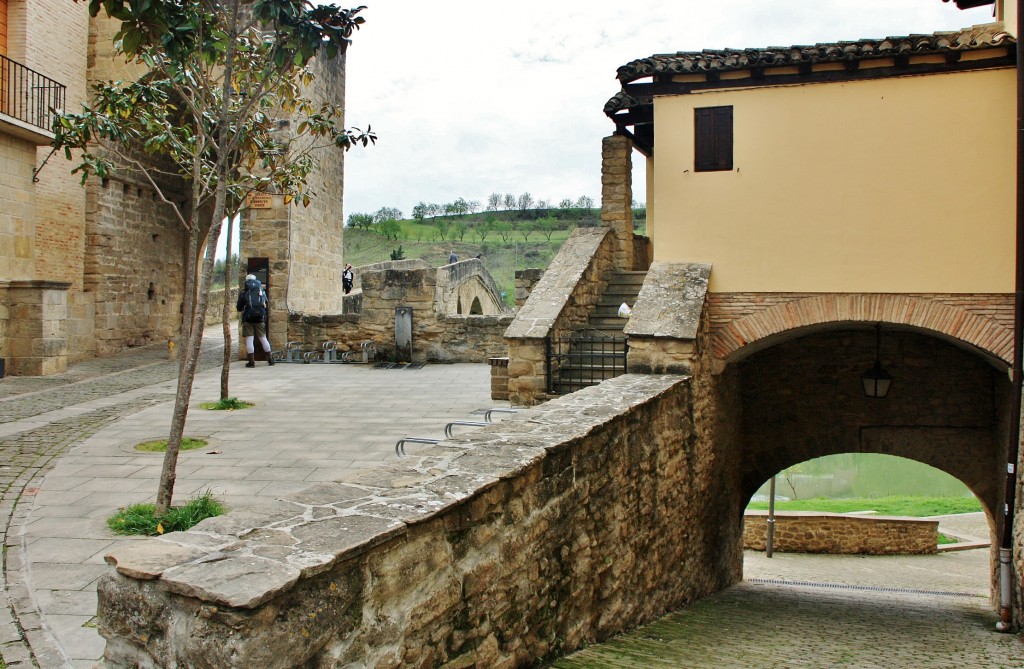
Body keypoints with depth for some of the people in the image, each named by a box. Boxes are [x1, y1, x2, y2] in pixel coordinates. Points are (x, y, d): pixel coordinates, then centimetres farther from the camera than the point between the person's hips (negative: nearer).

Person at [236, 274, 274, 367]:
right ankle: (270, 359, 16)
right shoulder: (262, 291, 6)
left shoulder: (244, 293, -3)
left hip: (248, 318, -3)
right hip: (260, 318, 3)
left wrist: (237, 307, 22)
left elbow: (239, 308, 0)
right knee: (263, 339, 12)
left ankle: (251, 361, -3)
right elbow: (266, 305, 10)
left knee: (249, 340, 0)